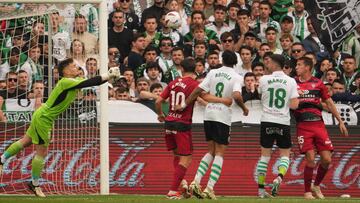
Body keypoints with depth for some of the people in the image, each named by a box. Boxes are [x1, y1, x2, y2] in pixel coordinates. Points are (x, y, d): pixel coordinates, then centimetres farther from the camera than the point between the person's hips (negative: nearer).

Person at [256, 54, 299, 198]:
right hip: (283, 122, -1)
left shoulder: (264, 80, -2)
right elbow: (294, 105, -7)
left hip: (267, 121, 1)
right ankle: (279, 178, -17)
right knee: (285, 155, 10)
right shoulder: (291, 81, -4)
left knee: (265, 155, 9)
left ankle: (261, 189, 8)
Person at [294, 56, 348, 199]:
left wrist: (340, 121, 14)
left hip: (318, 124, 2)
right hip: (303, 127, -2)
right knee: (310, 159, -12)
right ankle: (307, 192, 2)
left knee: (327, 159, -5)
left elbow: (329, 103, 15)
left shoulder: (318, 84, 9)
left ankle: (316, 186, 19)